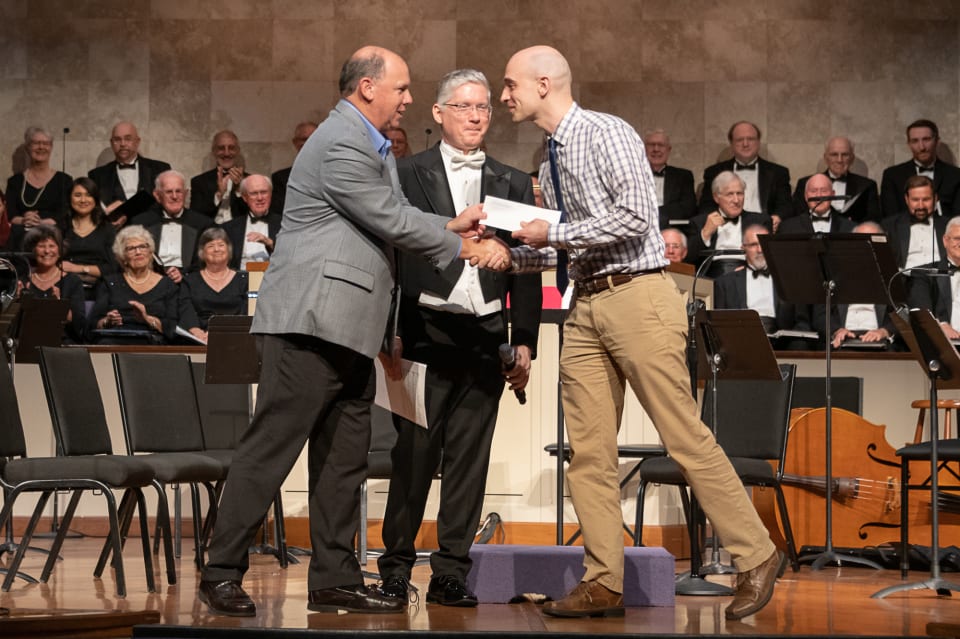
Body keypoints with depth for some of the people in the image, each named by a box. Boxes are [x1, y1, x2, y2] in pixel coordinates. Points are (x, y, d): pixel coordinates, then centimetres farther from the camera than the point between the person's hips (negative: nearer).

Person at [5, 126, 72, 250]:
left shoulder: (64, 180, 15)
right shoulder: (15, 181, 19)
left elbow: (65, 214, 2)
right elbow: (10, 214, 7)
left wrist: (41, 223, -16)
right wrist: (23, 220, -17)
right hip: (21, 237, 2)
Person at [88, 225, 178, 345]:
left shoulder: (166, 284, 17)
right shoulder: (110, 282, 21)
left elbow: (173, 327, 5)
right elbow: (93, 323, 13)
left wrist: (149, 319, -11)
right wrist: (107, 322, -9)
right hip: (114, 339, 1)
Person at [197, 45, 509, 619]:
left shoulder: (369, 144, 20)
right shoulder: (341, 145, -13)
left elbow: (394, 220, 19)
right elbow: (393, 221, -14)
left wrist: (450, 226, 5)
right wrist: (468, 249, -6)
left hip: (347, 330, 11)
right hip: (313, 319, -11)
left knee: (345, 456, 10)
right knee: (272, 446, -8)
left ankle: (334, 580, 15)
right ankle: (223, 573, -3)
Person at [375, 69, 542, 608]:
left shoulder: (513, 184, 13)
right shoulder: (408, 175, 4)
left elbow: (527, 270, 12)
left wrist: (525, 341, 5)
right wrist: (390, 332, -7)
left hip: (485, 337, 3)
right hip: (426, 331, -3)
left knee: (469, 460, 4)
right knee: (413, 454, -2)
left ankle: (451, 573, 9)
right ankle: (396, 568, 7)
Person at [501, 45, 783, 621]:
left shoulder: (607, 134, -9)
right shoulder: (553, 160, 17)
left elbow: (635, 217, -19)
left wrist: (554, 234, -13)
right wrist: (509, 255, 9)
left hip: (637, 297, -8)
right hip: (586, 305, 8)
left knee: (687, 438, -7)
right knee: (589, 449, 2)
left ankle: (757, 557, 3)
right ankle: (605, 583, 6)